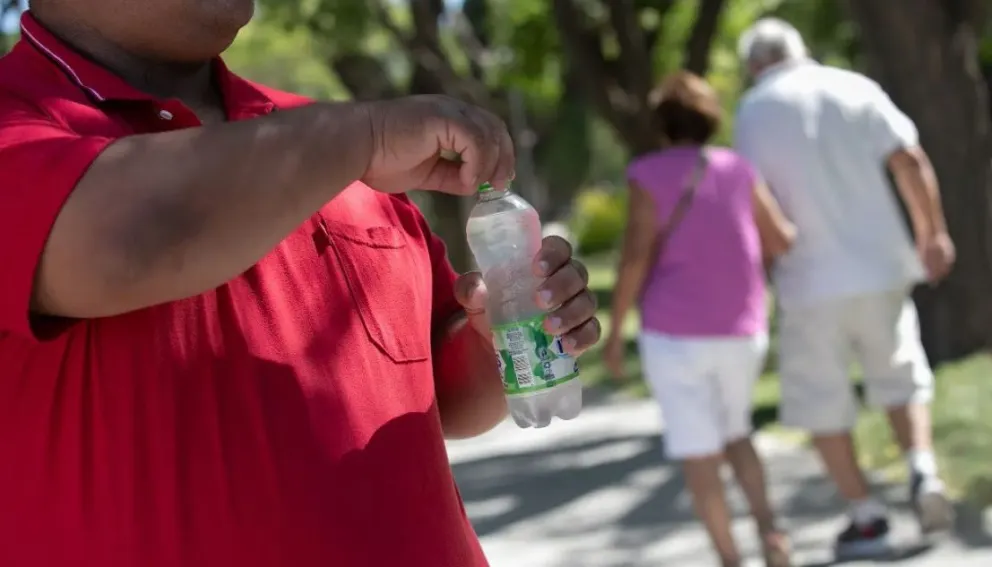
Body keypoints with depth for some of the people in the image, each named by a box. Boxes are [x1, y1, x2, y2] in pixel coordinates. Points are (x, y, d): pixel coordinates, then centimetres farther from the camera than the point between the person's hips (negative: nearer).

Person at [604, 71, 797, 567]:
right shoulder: (737, 169, 4)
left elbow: (635, 256, -14)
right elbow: (782, 240, 4)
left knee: (698, 451, 3)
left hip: (674, 334, -4)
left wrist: (614, 331, -7)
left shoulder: (648, 174, -6)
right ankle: (768, 527, 1)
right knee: (734, 432, 22)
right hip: (740, 333, 4)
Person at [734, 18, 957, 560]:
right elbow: (910, 160, -2)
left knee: (821, 402, 9)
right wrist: (933, 234, 6)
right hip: (880, 267, 3)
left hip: (810, 281, -2)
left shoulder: (754, 111, -1)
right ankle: (923, 470, -3)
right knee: (899, 377, 19)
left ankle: (866, 516, 9)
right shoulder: (854, 88, 5)